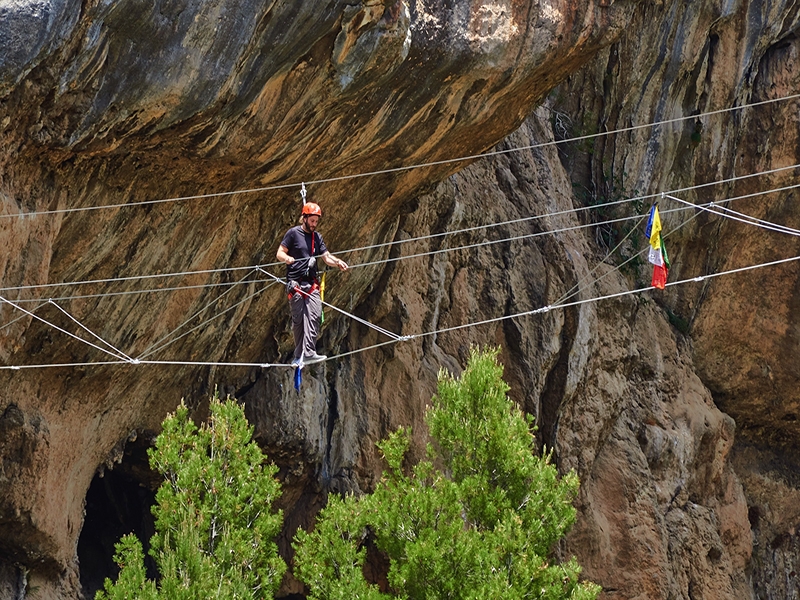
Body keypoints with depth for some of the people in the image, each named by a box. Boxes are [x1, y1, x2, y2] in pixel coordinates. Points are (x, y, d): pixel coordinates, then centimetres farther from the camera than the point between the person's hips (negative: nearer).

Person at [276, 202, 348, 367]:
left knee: (313, 316, -13)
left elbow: (326, 257, 14)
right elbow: (280, 254, -2)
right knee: (298, 319, -3)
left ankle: (308, 353, -20)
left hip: (312, 284, 4)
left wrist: (338, 262, -7)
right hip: (295, 283, -4)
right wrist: (287, 258, -25)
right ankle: (298, 355, 4)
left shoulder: (317, 237, 17)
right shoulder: (293, 233, 1)